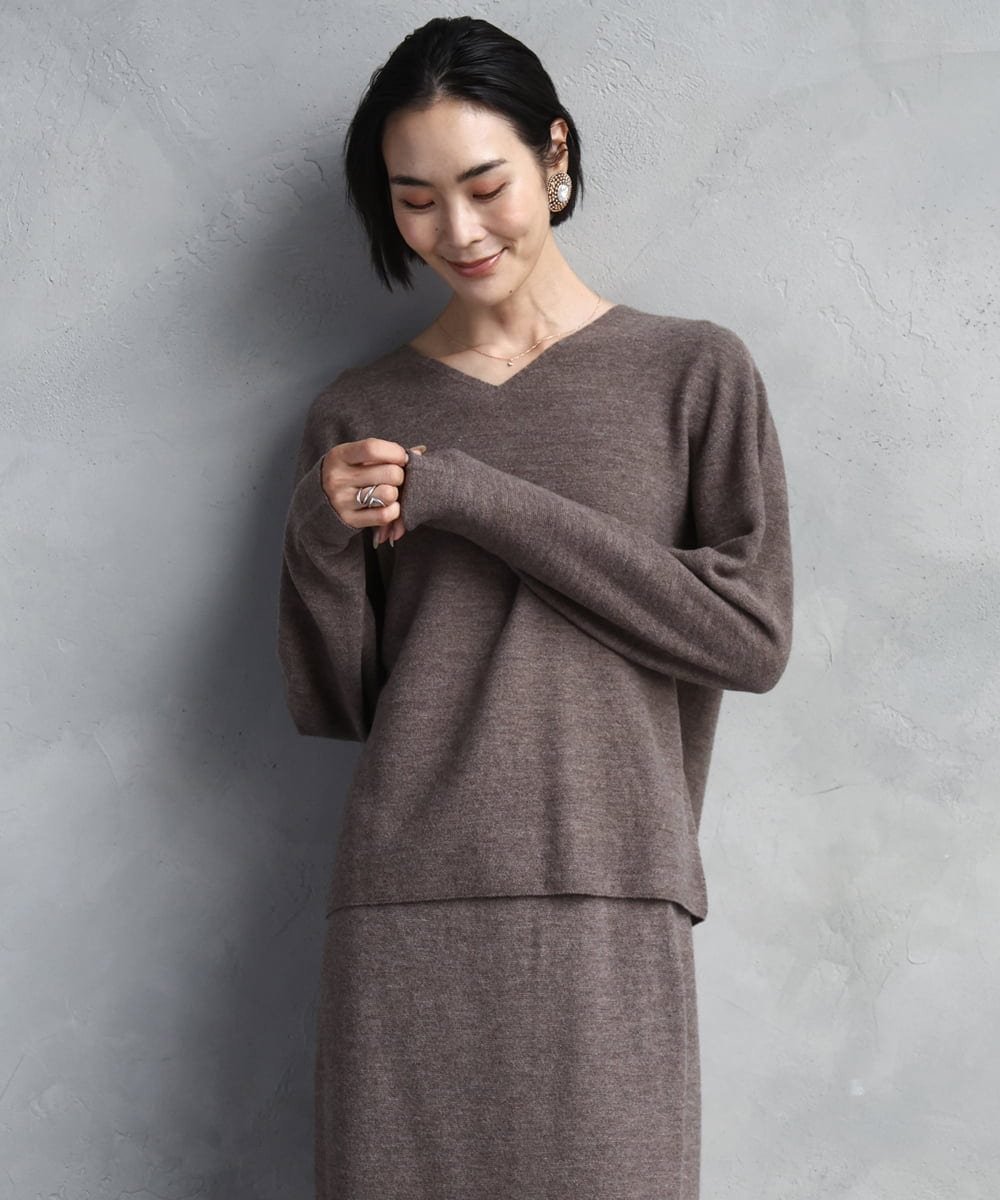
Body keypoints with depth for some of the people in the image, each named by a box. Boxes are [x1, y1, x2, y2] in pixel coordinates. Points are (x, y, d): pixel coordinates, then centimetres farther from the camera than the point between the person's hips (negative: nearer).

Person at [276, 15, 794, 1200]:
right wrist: (320, 540, -7)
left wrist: (475, 495, -7)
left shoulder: (693, 373, 4)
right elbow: (329, 703, 13)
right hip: (402, 914, 2)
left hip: (607, 912, -1)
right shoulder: (359, 412, 11)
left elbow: (752, 635, -6)